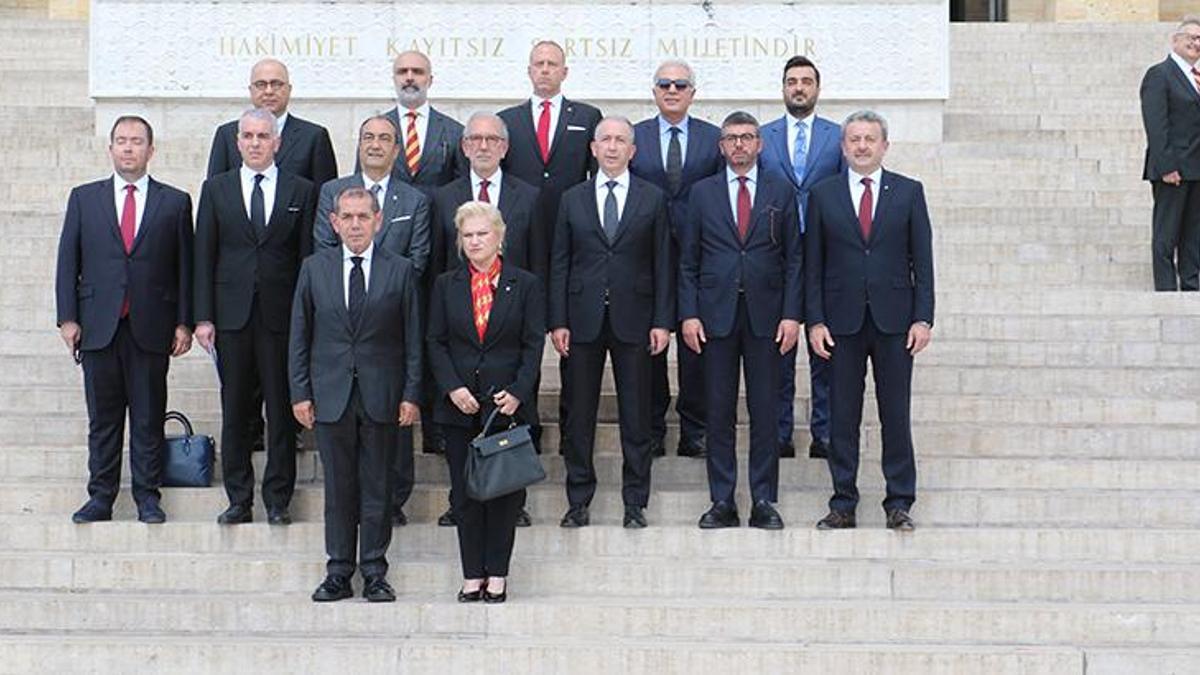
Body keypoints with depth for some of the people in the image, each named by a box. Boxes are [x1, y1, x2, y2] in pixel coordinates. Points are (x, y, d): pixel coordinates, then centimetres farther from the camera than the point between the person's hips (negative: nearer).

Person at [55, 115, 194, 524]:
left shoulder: (175, 203, 6)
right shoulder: (84, 199, 9)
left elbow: (184, 267, 5)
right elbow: (68, 261, 7)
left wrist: (183, 323, -1)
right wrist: (67, 318, -1)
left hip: (150, 328, -1)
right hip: (98, 327, 1)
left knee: (149, 418, 4)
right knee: (102, 418, 7)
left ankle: (147, 496, 13)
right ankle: (101, 497, 14)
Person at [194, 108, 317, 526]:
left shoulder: (301, 192, 6)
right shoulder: (216, 189, 9)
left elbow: (308, 257, 4)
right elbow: (204, 257, 6)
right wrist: (203, 317, -1)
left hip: (282, 315, -1)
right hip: (232, 315, 1)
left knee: (281, 410, 1)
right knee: (234, 410, 5)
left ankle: (277, 499, 9)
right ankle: (239, 499, 12)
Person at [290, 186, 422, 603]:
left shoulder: (400, 271, 3)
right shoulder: (314, 269, 7)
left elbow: (413, 338, 3)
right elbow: (299, 336, 7)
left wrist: (411, 395, -4)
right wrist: (300, 393, 1)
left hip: (381, 396, -1)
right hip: (331, 394, 1)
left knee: (378, 486, 3)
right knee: (338, 487, 5)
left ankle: (374, 573, 11)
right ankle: (338, 573, 12)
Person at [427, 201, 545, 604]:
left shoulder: (525, 285, 3)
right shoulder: (446, 286, 9)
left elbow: (533, 345, -1)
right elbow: (436, 343, 6)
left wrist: (517, 392, -12)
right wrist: (453, 388, -8)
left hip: (507, 404, -2)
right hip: (460, 404, 2)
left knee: (504, 489, 0)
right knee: (464, 491, 3)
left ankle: (497, 575, 9)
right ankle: (472, 575, 10)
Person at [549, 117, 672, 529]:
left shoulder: (652, 199, 6)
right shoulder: (572, 200, 8)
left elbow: (662, 263, 3)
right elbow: (559, 263, 7)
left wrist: (663, 321, -4)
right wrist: (557, 321, -1)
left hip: (633, 320, -1)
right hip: (583, 320, 1)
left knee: (636, 416, 2)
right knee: (579, 416, 5)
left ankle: (635, 502, 10)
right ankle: (578, 501, 13)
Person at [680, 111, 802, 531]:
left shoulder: (781, 192, 7)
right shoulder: (703, 193, 8)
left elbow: (793, 258, 5)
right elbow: (688, 260, 7)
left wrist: (791, 315, -4)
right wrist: (688, 314, -3)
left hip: (765, 316, 0)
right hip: (716, 315, 0)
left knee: (765, 412, 2)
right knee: (719, 412, 3)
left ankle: (764, 503, 8)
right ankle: (722, 503, 8)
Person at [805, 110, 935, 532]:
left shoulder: (908, 192, 6)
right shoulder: (823, 195, 6)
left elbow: (922, 259, 3)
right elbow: (813, 264, 5)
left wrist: (923, 318, -4)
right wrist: (815, 320, -3)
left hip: (894, 321, 0)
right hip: (842, 321, 0)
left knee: (895, 414, 3)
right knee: (842, 416, 4)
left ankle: (899, 504, 10)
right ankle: (843, 504, 11)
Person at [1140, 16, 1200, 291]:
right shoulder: (1159, 75, -6)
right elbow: (1155, 125, -14)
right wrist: (1166, 166, -19)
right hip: (1174, 169, -8)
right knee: (1166, 235, -3)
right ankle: (1166, 288, 0)